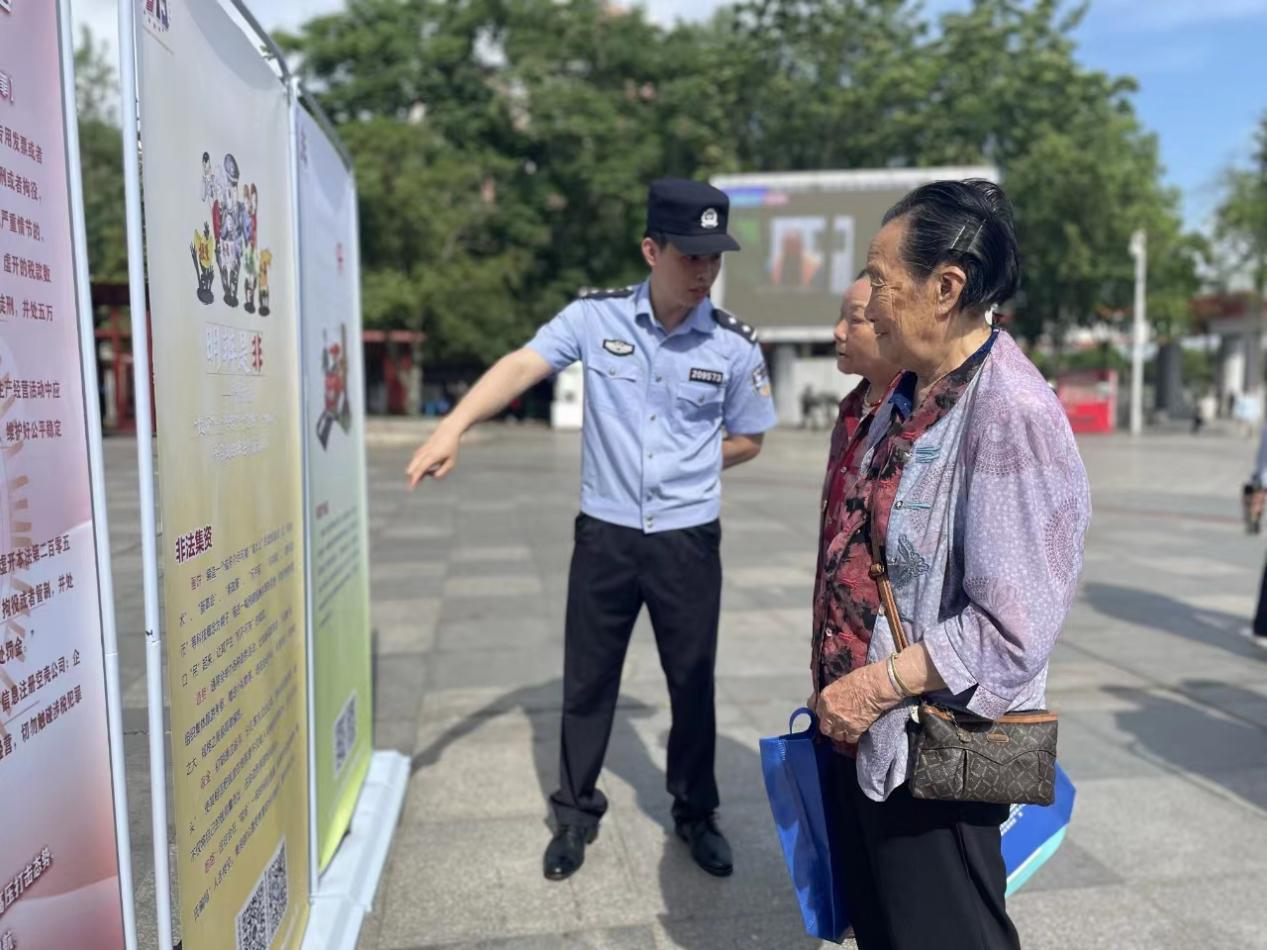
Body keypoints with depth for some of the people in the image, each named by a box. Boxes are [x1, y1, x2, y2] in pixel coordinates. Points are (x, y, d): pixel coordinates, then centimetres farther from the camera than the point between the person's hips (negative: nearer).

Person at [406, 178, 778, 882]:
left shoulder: (734, 345, -6)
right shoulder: (595, 317, -8)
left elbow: (747, 441, 6)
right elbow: (520, 366, -21)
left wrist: (679, 470, -2)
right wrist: (454, 426, -36)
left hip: (688, 540, 0)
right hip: (605, 534, 0)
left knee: (692, 683, 14)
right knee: (587, 681, 12)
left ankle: (696, 815, 37)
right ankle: (576, 816, 33)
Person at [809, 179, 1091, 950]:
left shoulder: (1011, 412, -25)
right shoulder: (912, 394, 4)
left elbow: (1012, 630, -27)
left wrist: (877, 685, -19)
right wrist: (841, 680, 12)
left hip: (932, 754, -8)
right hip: (863, 733, 8)